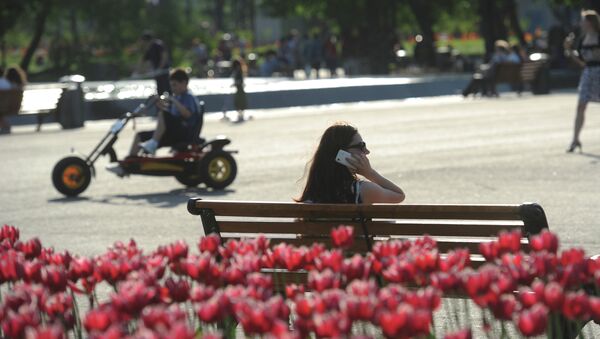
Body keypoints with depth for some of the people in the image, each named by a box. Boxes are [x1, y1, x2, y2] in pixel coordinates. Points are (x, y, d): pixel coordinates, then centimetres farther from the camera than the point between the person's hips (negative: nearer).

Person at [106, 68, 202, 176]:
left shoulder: (189, 97, -8)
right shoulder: (176, 97, 19)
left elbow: (187, 114, -27)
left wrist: (174, 101, -26)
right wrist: (161, 106, 4)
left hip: (186, 133, -9)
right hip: (174, 133, 9)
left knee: (162, 114, -32)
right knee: (140, 136, 5)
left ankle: (153, 143, -29)